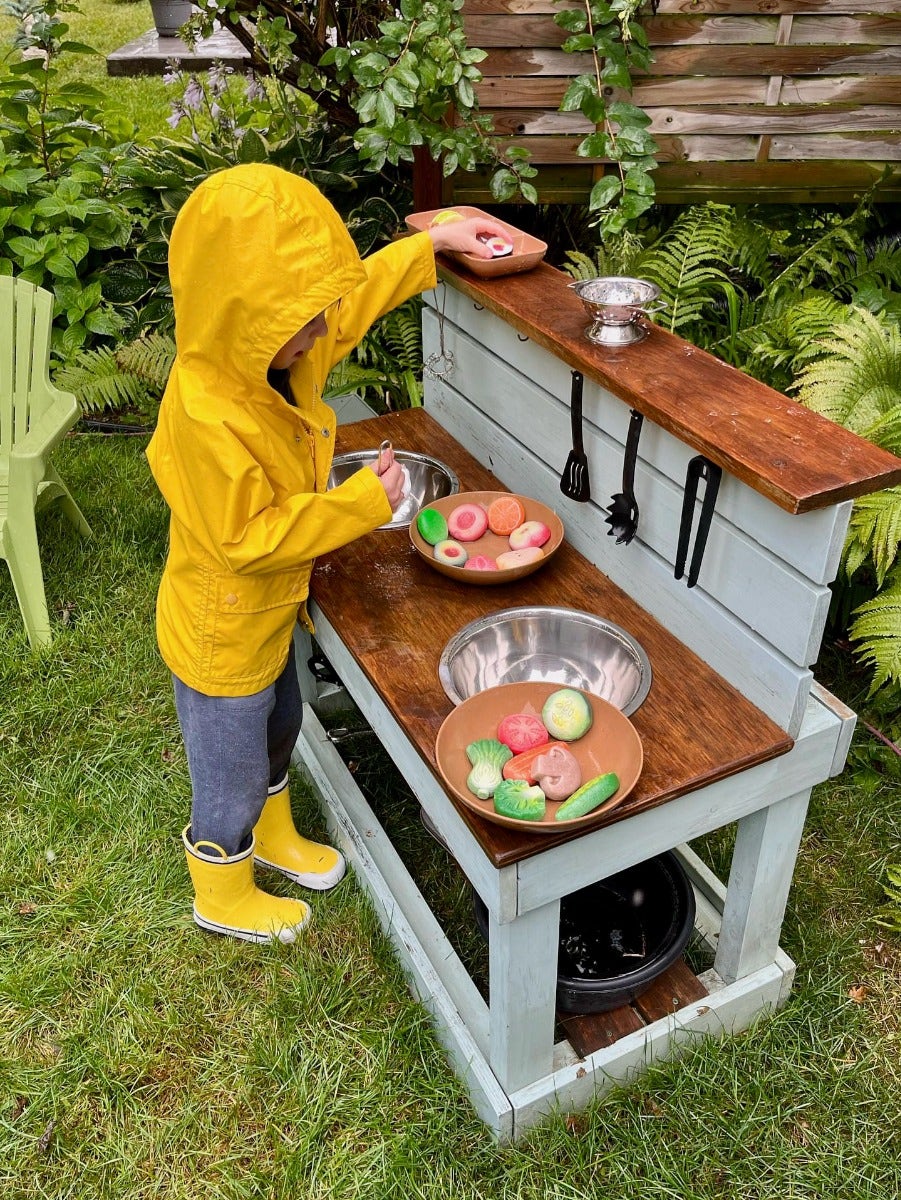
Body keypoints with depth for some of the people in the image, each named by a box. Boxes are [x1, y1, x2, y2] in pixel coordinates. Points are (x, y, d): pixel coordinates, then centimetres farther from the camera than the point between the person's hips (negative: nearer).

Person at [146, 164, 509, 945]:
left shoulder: (276, 351, -11)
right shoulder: (208, 417, -38)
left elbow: (353, 301, 7)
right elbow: (250, 540, -32)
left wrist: (433, 243, 7)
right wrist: (365, 503, -28)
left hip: (269, 614, 9)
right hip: (223, 635, -8)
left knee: (277, 731, 30)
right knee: (232, 777, 16)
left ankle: (273, 837, 59)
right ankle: (223, 897, 44)